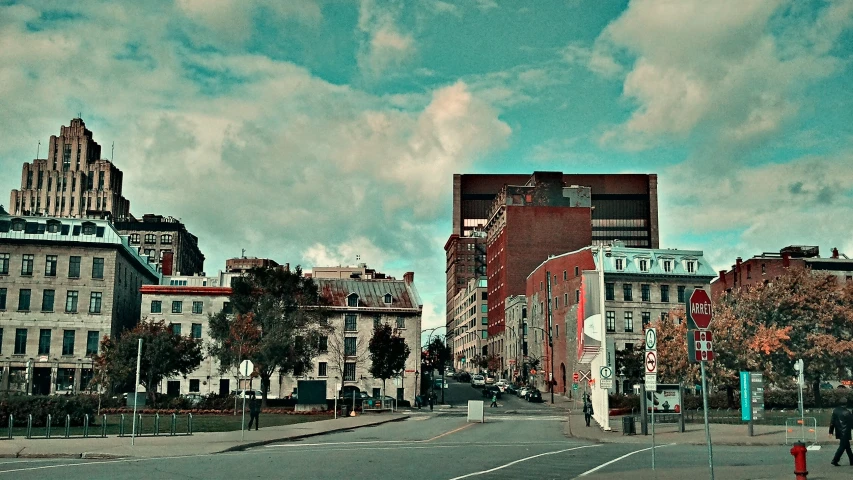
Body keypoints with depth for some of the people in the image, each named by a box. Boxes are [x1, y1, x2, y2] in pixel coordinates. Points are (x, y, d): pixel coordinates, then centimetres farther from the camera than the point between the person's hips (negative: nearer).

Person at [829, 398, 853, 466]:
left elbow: (832, 421, 5)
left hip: (839, 432, 7)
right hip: (845, 433, -7)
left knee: (847, 446, 17)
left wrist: (831, 431, 8)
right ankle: (835, 460, -5)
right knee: (842, 447, -1)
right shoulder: (847, 413, -16)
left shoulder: (836, 410, 3)